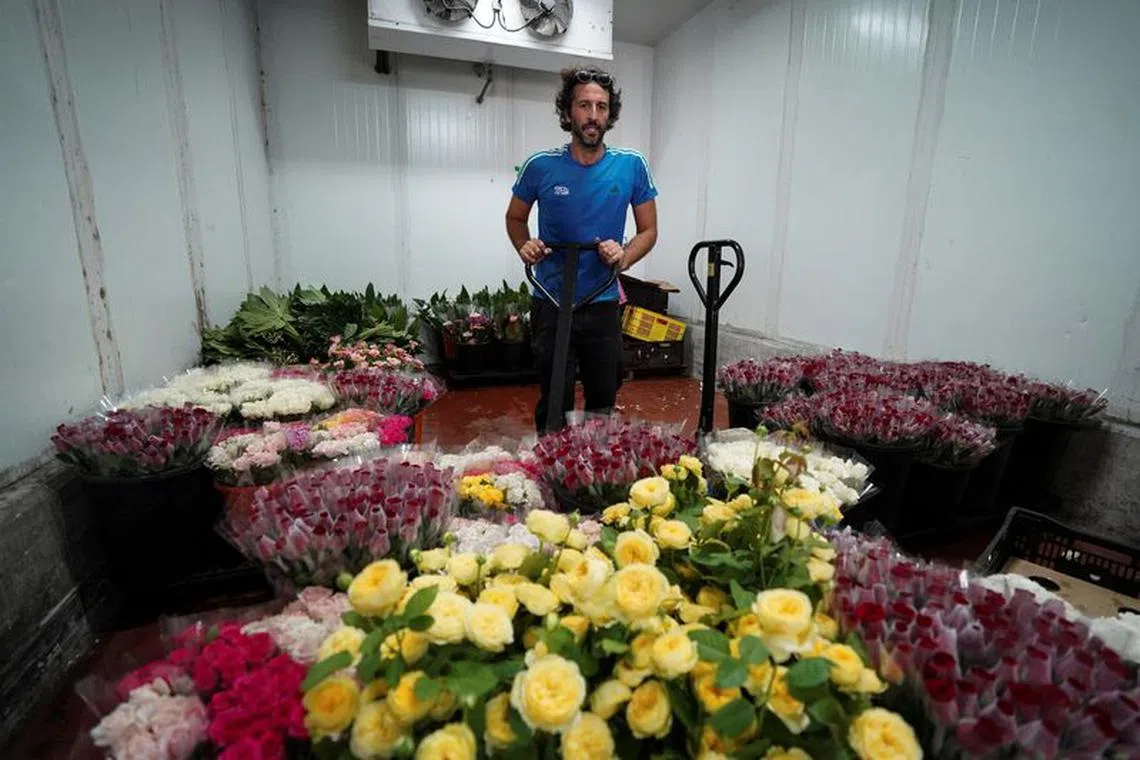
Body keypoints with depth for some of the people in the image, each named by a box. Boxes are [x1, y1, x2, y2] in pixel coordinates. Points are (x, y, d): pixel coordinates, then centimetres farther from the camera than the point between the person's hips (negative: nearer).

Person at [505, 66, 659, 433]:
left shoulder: (632, 166, -3)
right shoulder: (541, 166, -5)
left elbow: (648, 230, 5)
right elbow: (515, 218, 11)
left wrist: (624, 258, -15)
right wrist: (525, 246, -10)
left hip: (603, 306, 1)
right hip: (551, 304, -1)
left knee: (603, 404, 14)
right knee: (554, 406, 8)